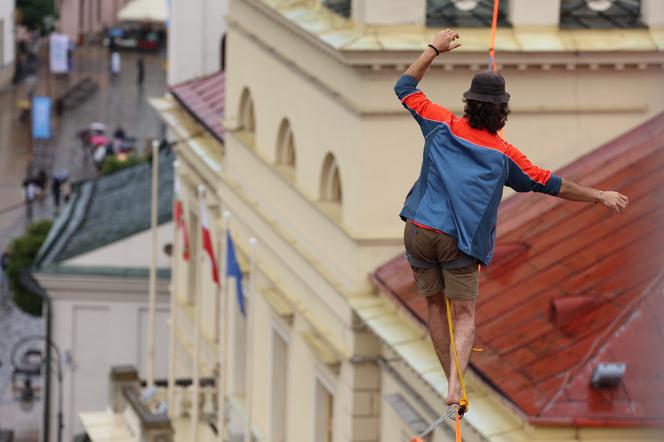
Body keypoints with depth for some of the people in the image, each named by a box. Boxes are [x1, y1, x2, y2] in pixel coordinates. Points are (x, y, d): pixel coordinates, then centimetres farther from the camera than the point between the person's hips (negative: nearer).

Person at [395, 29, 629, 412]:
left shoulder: (442, 126, 5)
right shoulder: (503, 154, 3)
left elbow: (405, 88, 19)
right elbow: (552, 185, 8)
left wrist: (435, 49, 26)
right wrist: (600, 196, 17)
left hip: (420, 231, 2)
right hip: (460, 240, -2)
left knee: (435, 304, 17)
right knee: (464, 313, 2)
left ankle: (452, 380, 19)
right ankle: (455, 384, -20)